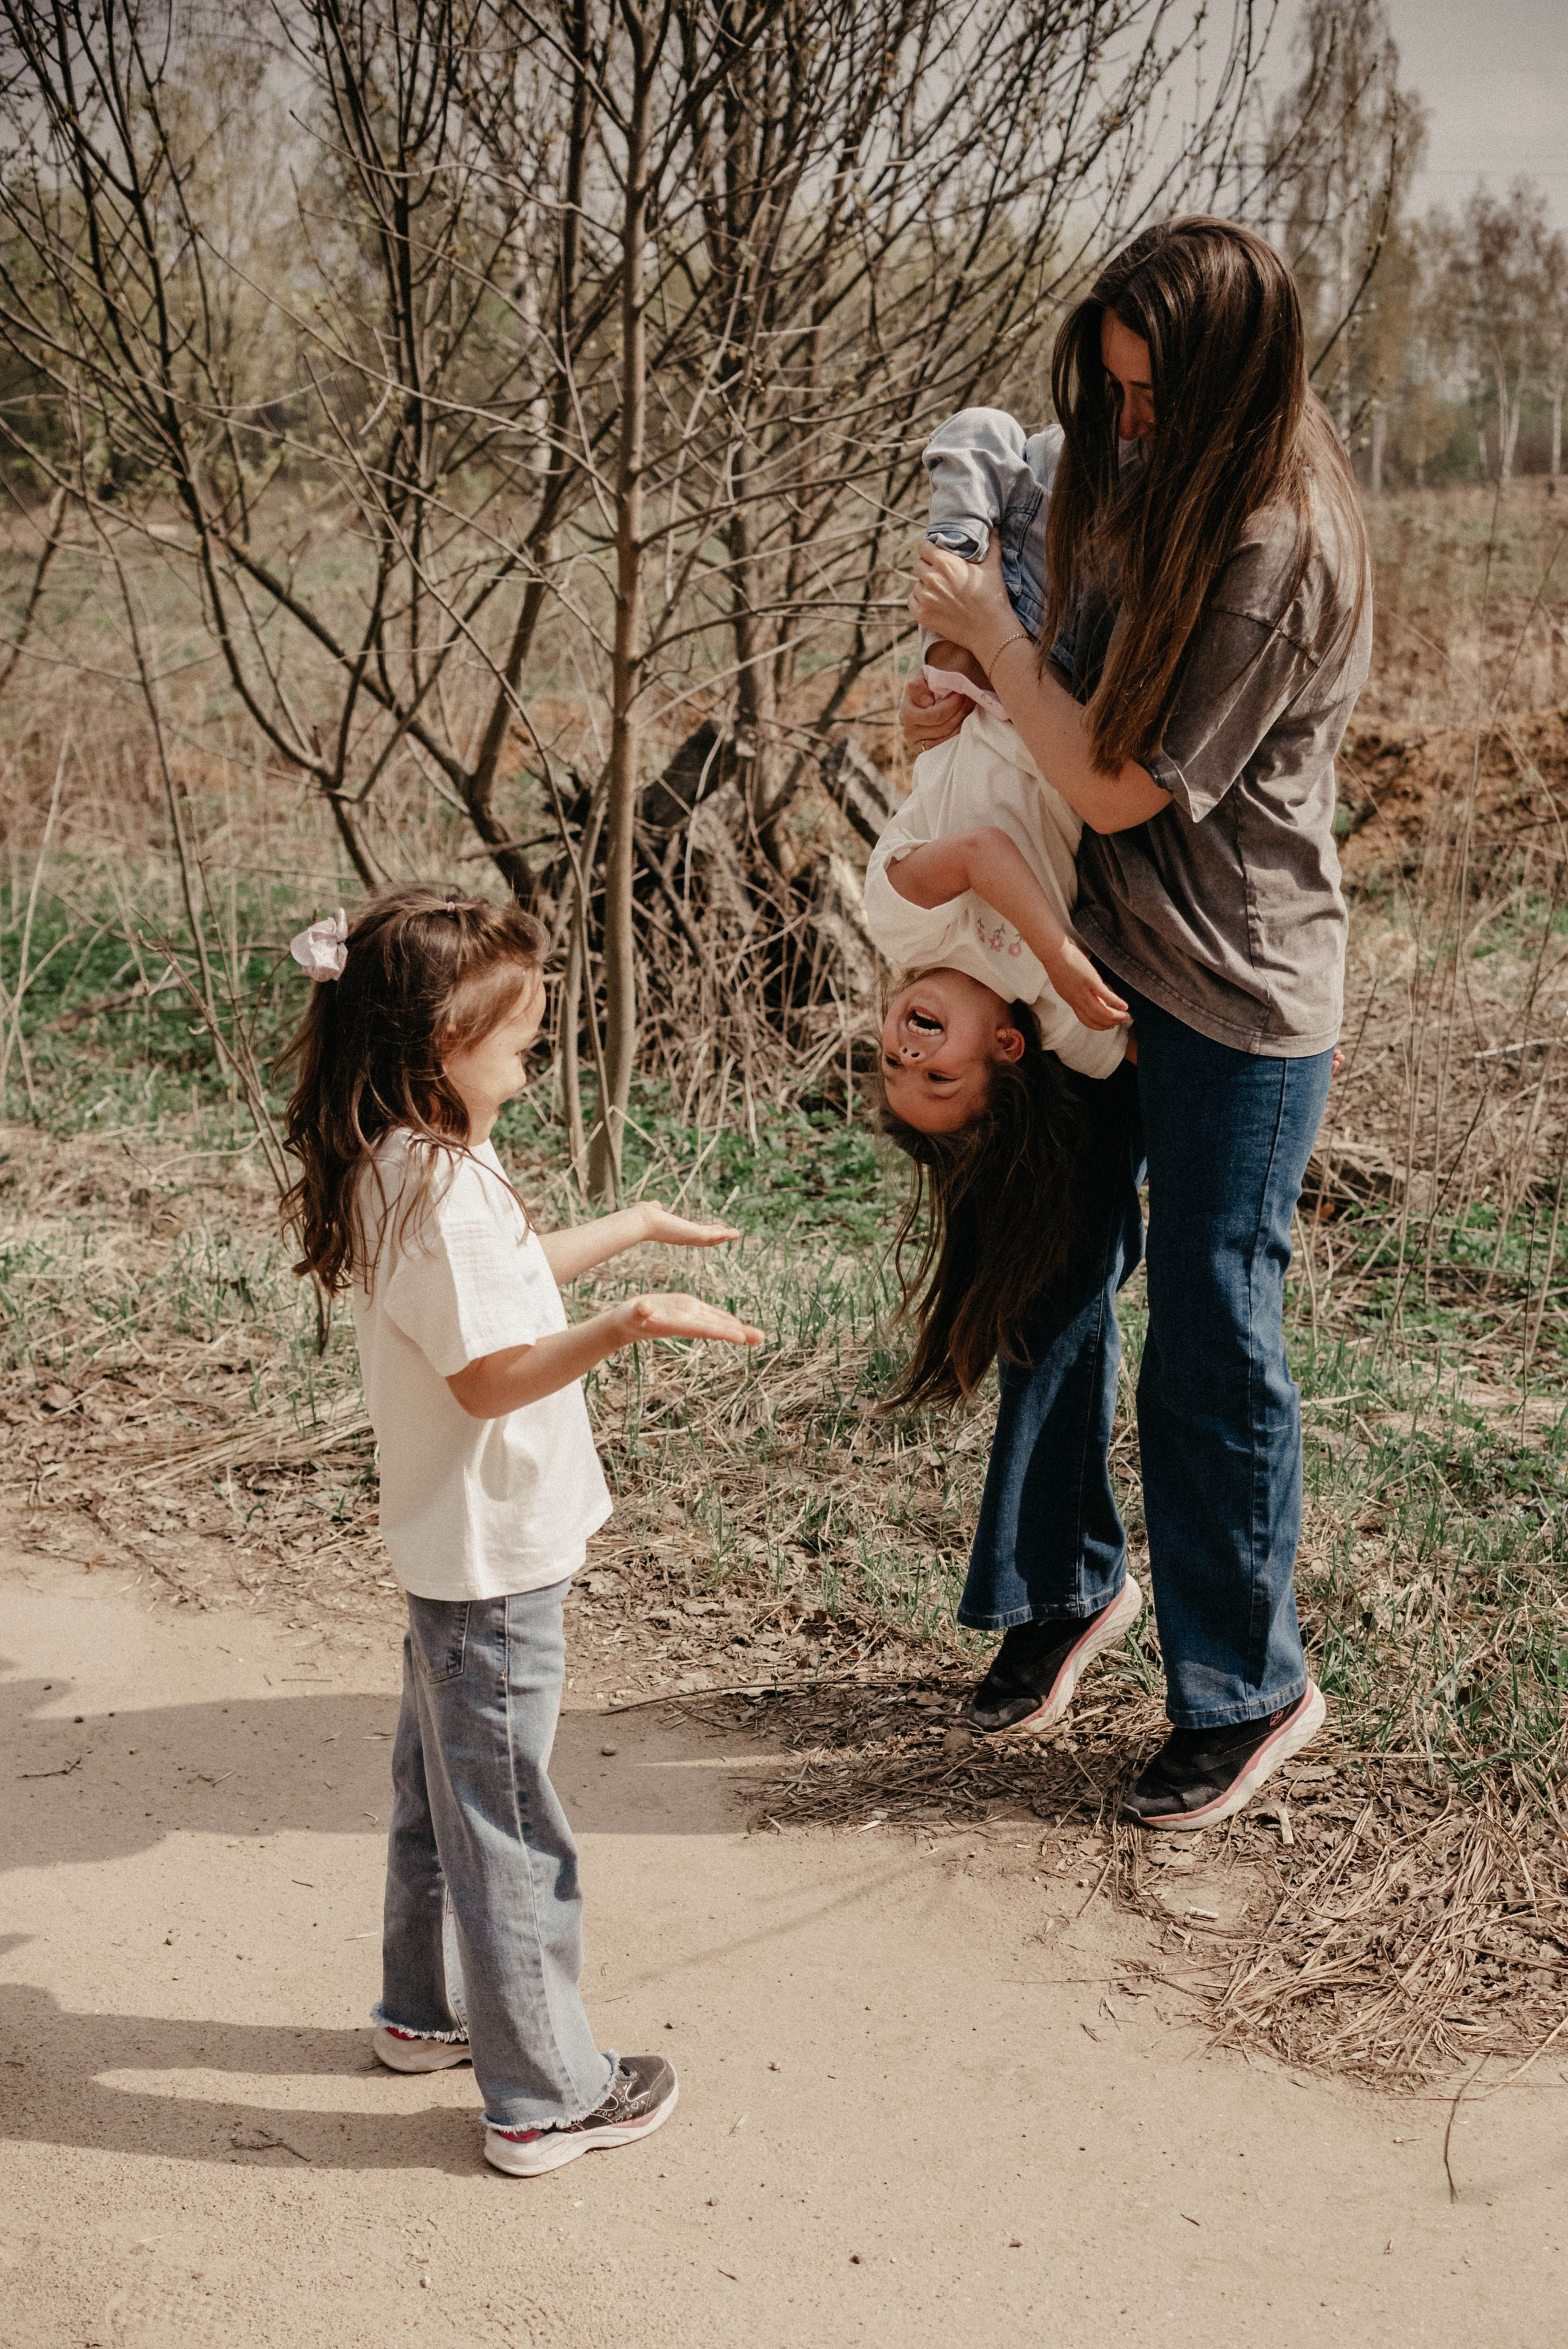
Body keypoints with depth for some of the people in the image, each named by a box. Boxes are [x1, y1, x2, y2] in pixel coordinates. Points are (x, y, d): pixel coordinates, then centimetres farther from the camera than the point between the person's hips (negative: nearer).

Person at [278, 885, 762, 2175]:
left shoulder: (417, 1163, 6)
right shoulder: (438, 1188, -25)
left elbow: (505, 1276, 23)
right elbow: (489, 1377, -28)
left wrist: (639, 1226, 29)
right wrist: (633, 1321, -37)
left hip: (458, 1548, 10)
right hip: (496, 1558, -10)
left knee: (444, 1789, 24)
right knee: (510, 1827, 1)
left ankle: (425, 2011, 41)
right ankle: (546, 2095, 13)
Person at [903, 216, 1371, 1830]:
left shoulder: (1277, 554, -22)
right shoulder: (1163, 500, 6)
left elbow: (1122, 787, -20)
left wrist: (991, 631, -10)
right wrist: (986, 708, 1)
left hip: (1236, 1000, -8)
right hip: (1099, 964, 8)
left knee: (1211, 1344, 2)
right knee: (1057, 1286, 17)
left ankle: (1248, 1688, 21)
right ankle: (1061, 1580, 39)